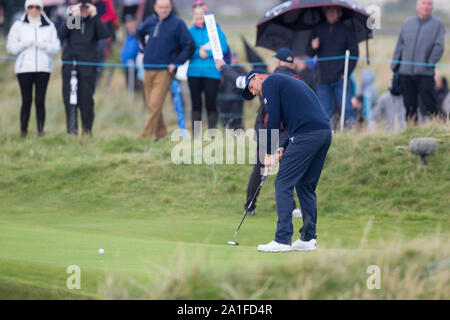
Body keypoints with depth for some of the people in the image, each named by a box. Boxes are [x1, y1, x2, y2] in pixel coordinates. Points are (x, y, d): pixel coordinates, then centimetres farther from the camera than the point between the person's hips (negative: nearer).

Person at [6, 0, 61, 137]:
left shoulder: (49, 27, 10)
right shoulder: (19, 26, 9)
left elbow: (56, 48, 6)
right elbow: (11, 47, 6)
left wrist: (44, 46, -13)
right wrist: (23, 44, -12)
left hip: (43, 68, 1)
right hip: (24, 68, -1)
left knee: (40, 100, -4)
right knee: (26, 100, -5)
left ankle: (40, 130, -1)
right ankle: (23, 131, -1)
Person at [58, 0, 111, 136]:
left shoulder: (94, 23, 10)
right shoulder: (71, 21, 12)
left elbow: (105, 34, -8)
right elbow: (61, 34, -6)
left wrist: (95, 16, -12)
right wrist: (72, 17, -13)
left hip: (88, 65, -1)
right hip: (69, 62, 1)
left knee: (86, 98, -5)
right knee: (69, 98, -2)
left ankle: (87, 129, 3)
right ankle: (71, 129, 1)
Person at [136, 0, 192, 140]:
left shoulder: (177, 23, -5)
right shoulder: (150, 22, 10)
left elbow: (188, 45, -6)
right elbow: (139, 32, 31)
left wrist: (176, 63, -11)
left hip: (165, 70, -6)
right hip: (149, 70, 6)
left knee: (155, 105, -13)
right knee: (151, 104, 9)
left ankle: (147, 135, -13)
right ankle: (161, 133, 20)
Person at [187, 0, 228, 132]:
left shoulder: (215, 28, 6)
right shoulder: (190, 31, 12)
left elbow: (223, 47, -2)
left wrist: (208, 53, -11)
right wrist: (199, 51, -11)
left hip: (212, 71, -2)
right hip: (194, 72, 2)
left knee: (211, 104, -5)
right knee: (196, 104, 2)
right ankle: (195, 135, 6)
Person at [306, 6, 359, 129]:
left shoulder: (347, 31, 6)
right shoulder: (318, 30, 14)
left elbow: (354, 54, 4)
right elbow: (309, 53, 15)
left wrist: (346, 73, -6)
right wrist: (313, 47, -9)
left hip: (340, 78, -3)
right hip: (323, 79, 3)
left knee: (347, 109, -10)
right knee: (325, 113, 2)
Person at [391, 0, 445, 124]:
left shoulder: (437, 24, 3)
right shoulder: (408, 23, 15)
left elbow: (439, 46, -4)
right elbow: (400, 45, 18)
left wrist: (431, 62, -14)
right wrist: (395, 65, 12)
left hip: (425, 72, -4)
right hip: (406, 72, 4)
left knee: (429, 103, -8)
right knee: (409, 105, 8)